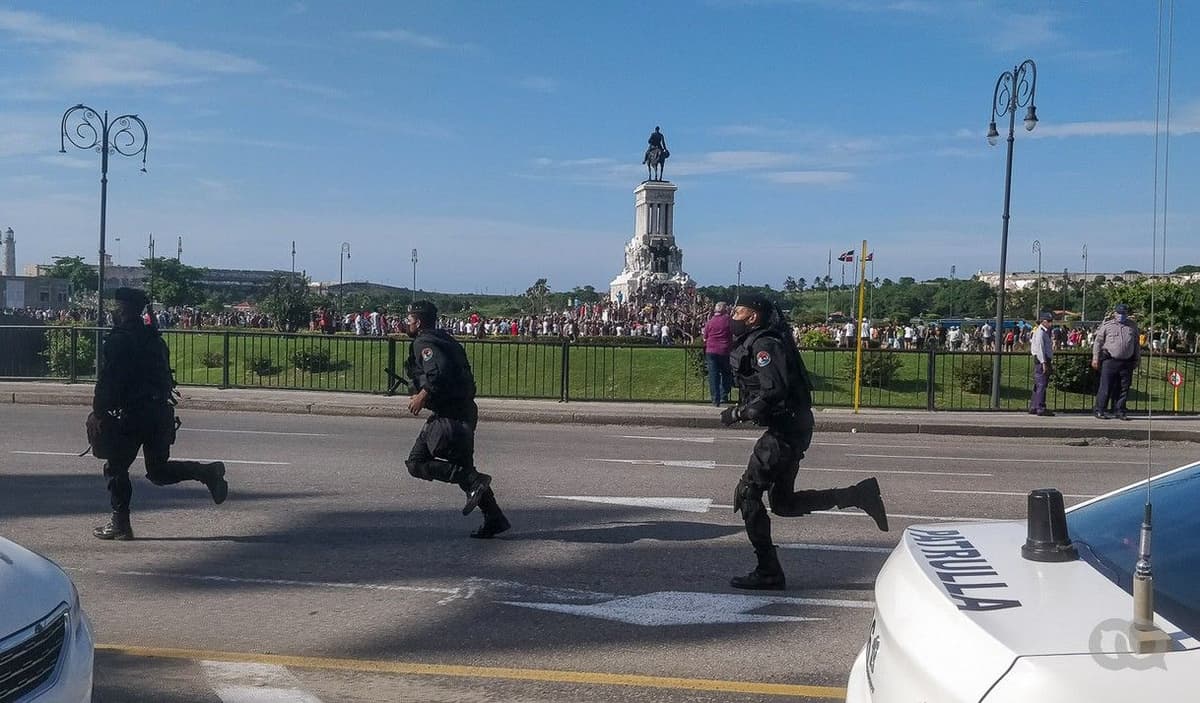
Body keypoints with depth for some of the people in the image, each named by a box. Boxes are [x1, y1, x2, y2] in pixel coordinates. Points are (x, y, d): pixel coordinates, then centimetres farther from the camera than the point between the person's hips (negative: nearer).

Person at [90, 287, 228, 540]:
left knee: (116, 468, 7)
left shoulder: (118, 341, -9)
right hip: (162, 412, 8)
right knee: (158, 471, 16)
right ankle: (207, 472, -3)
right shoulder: (153, 338, 15)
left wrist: (97, 413, -3)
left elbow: (108, 382, -13)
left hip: (134, 415, -7)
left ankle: (120, 524, 8)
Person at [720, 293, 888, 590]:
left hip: (784, 429, -10)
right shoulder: (754, 343, 17)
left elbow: (774, 391, -26)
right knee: (783, 503, 14)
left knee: (748, 493, -6)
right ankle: (860, 494, 13)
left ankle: (768, 572, -3)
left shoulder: (764, 345, -15)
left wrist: (738, 413, -19)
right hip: (789, 428, 10)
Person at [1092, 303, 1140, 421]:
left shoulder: (1132, 326, 14)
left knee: (1124, 388, 4)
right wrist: (1095, 358, -2)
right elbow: (1098, 342, 4)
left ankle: (1120, 411, 12)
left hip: (1127, 362, 4)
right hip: (1110, 361, -4)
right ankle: (1100, 410, 3)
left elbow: (1136, 344, 21)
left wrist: (1137, 359, 18)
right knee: (1106, 387, -4)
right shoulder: (1107, 325, 3)